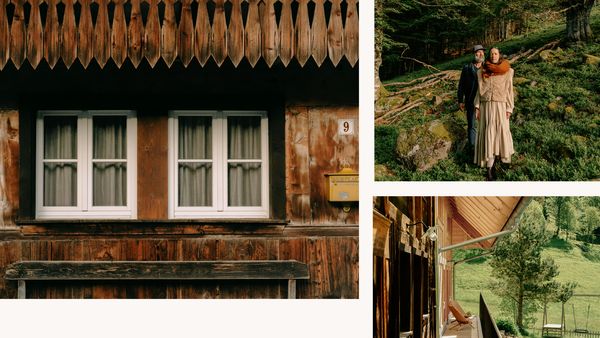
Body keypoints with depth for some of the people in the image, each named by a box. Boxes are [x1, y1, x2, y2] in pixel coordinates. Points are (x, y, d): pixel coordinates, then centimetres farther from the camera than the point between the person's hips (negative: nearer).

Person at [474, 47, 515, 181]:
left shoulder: (507, 72, 2)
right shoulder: (482, 72, 7)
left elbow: (509, 90, 2)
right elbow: (479, 90, 9)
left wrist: (509, 109, -3)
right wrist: (477, 107, 2)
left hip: (500, 106, -1)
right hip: (486, 106, 1)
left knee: (501, 132, -4)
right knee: (488, 135, -5)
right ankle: (490, 168, -4)